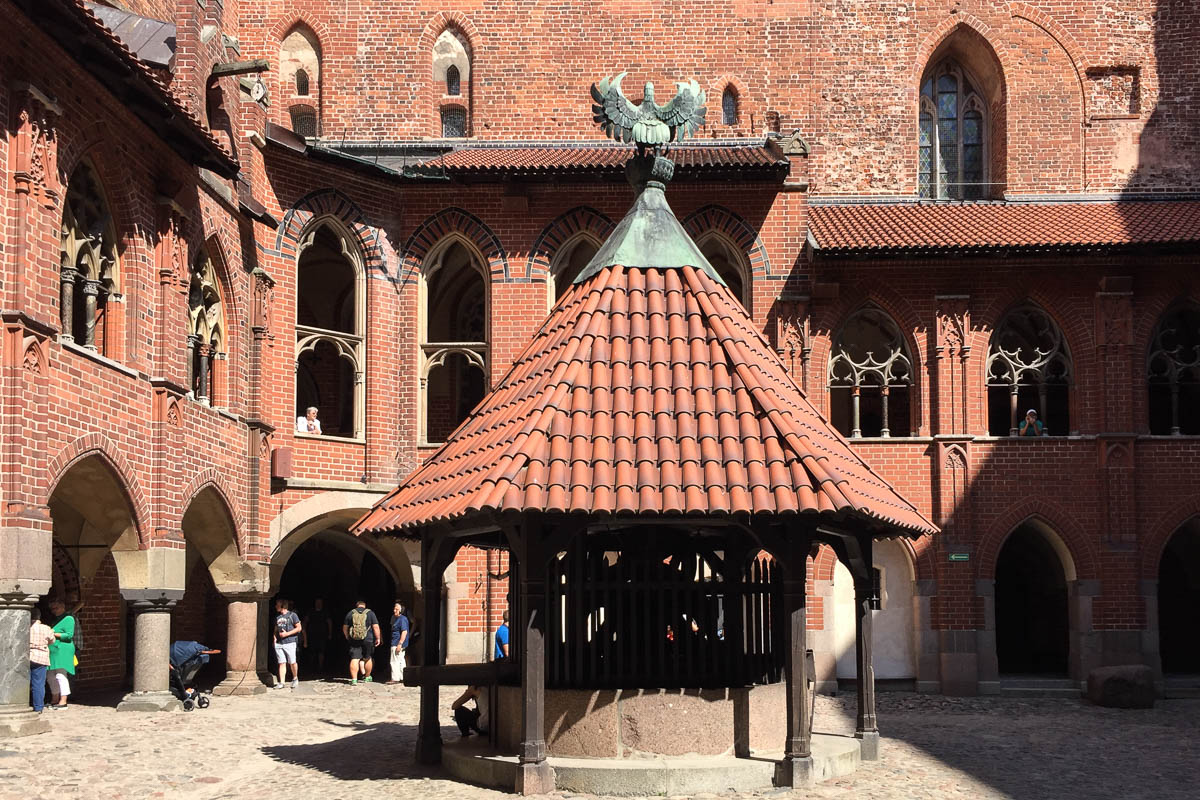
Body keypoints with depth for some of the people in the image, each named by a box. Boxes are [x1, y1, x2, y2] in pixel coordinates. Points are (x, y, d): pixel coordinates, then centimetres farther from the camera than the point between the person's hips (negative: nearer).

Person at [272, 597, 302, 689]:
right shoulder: (277, 617, 17)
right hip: (279, 643, 5)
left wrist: (287, 633, -11)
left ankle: (295, 678, 18)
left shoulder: (292, 615, 0)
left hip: (290, 642, -5)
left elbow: (299, 628, -3)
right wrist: (275, 640, 5)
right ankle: (281, 682, 1)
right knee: (281, 663, 1)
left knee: (292, 662, -4)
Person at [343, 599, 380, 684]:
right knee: (367, 659, 14)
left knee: (354, 659, -1)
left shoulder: (350, 613, 7)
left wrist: (347, 636, 29)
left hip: (354, 640, 1)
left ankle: (354, 679, -9)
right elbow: (376, 627, -5)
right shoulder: (370, 613, 1)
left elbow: (345, 627, 13)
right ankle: (367, 677, 26)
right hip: (368, 640, -1)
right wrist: (377, 638, 4)